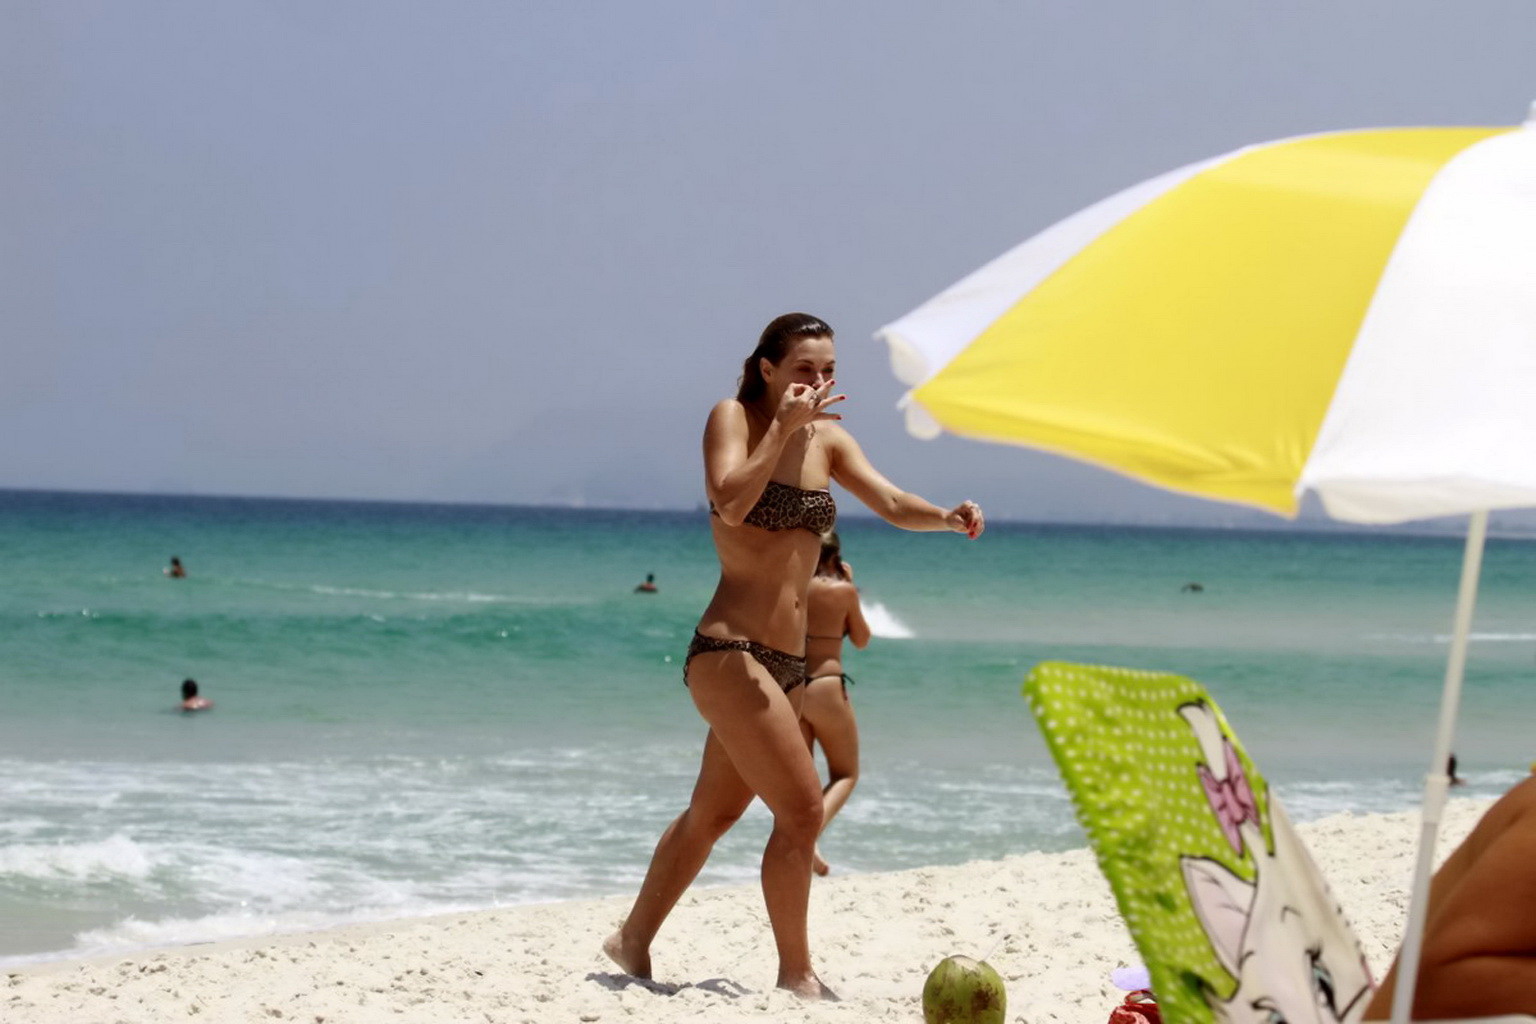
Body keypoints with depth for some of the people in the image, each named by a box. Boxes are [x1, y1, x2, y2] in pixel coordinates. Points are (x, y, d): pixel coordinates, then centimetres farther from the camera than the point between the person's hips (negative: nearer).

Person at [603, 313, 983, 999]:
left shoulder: (827, 440, 13)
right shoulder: (734, 418, -6)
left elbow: (890, 503, 1)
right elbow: (730, 504, -22)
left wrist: (946, 518, -18)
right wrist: (784, 427, -23)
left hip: (786, 664, 9)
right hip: (730, 652, -8)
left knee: (714, 813, 19)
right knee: (801, 808, -14)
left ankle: (633, 942, 33)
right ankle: (796, 973, -5)